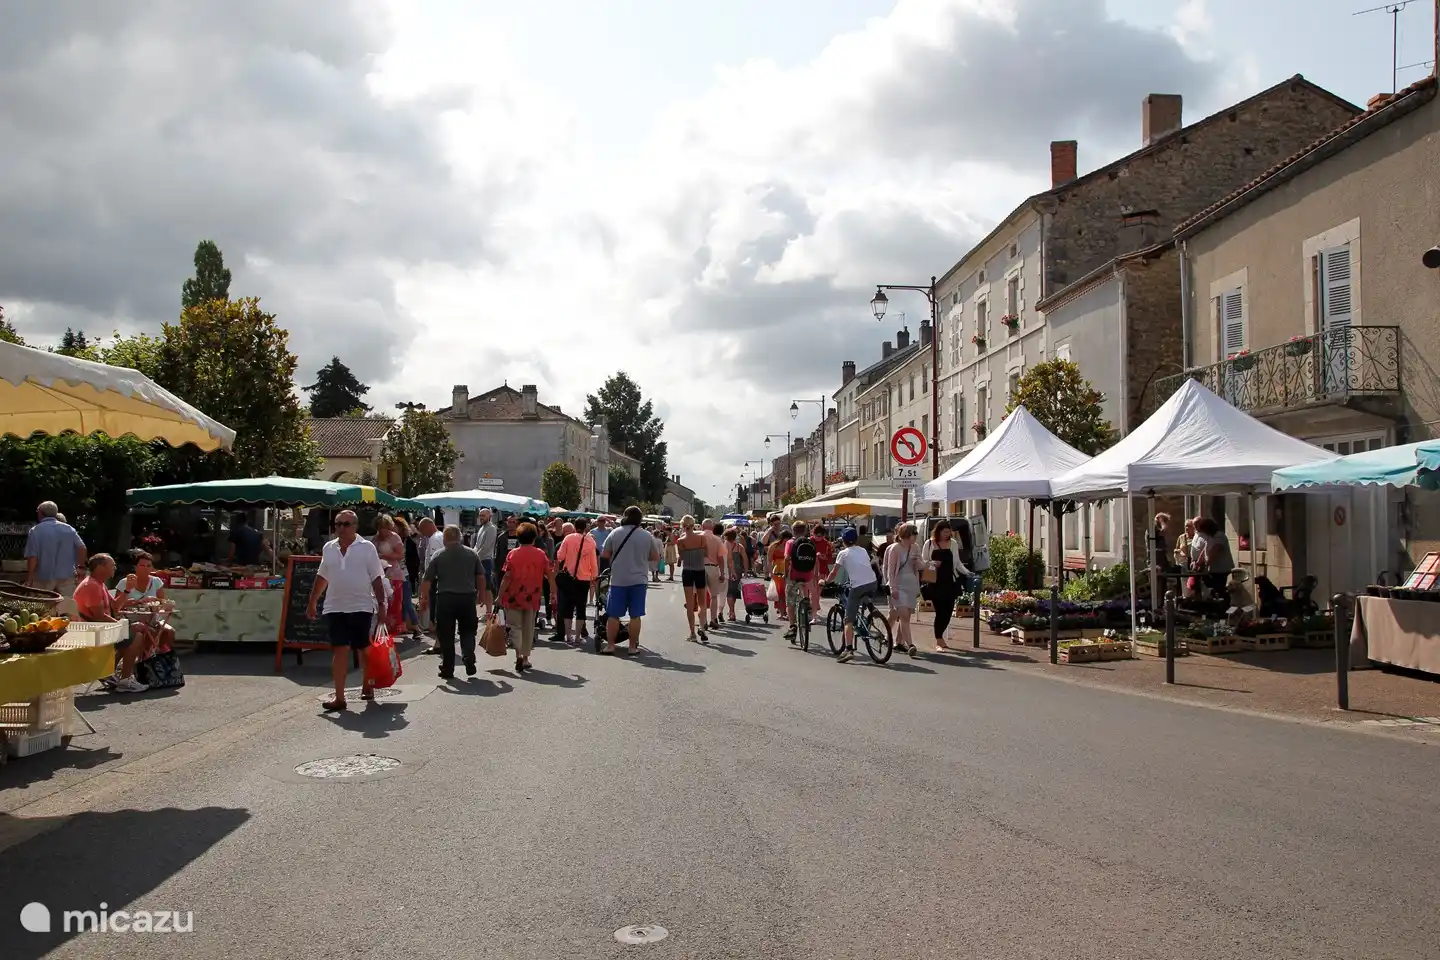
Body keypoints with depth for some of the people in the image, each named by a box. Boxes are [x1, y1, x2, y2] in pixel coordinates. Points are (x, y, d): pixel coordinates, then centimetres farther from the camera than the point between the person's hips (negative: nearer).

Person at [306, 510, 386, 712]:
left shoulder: (367, 547, -3)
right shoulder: (328, 548, 9)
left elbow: (377, 578, -3)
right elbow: (322, 577, 18)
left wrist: (381, 605, -7)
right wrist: (312, 602, 18)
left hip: (362, 607, -2)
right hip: (335, 608, 3)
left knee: (365, 649, 9)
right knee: (339, 650, -3)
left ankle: (367, 686, 29)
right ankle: (339, 697, -5)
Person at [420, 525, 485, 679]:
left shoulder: (438, 556, 0)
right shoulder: (471, 554, 6)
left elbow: (428, 580, -2)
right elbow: (481, 577, 9)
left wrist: (424, 598, 7)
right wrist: (481, 595, 20)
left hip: (445, 598, -2)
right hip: (468, 597, 2)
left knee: (446, 635, 6)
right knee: (468, 631, 15)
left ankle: (448, 669, 9)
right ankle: (469, 659, -5)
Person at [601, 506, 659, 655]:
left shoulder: (615, 533, -3)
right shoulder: (647, 536, -1)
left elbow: (604, 555, 1)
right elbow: (655, 555, 8)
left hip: (618, 580, 0)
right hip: (638, 580, 0)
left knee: (613, 615, 7)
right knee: (635, 615, 4)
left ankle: (611, 645, 9)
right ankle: (633, 646, 7)